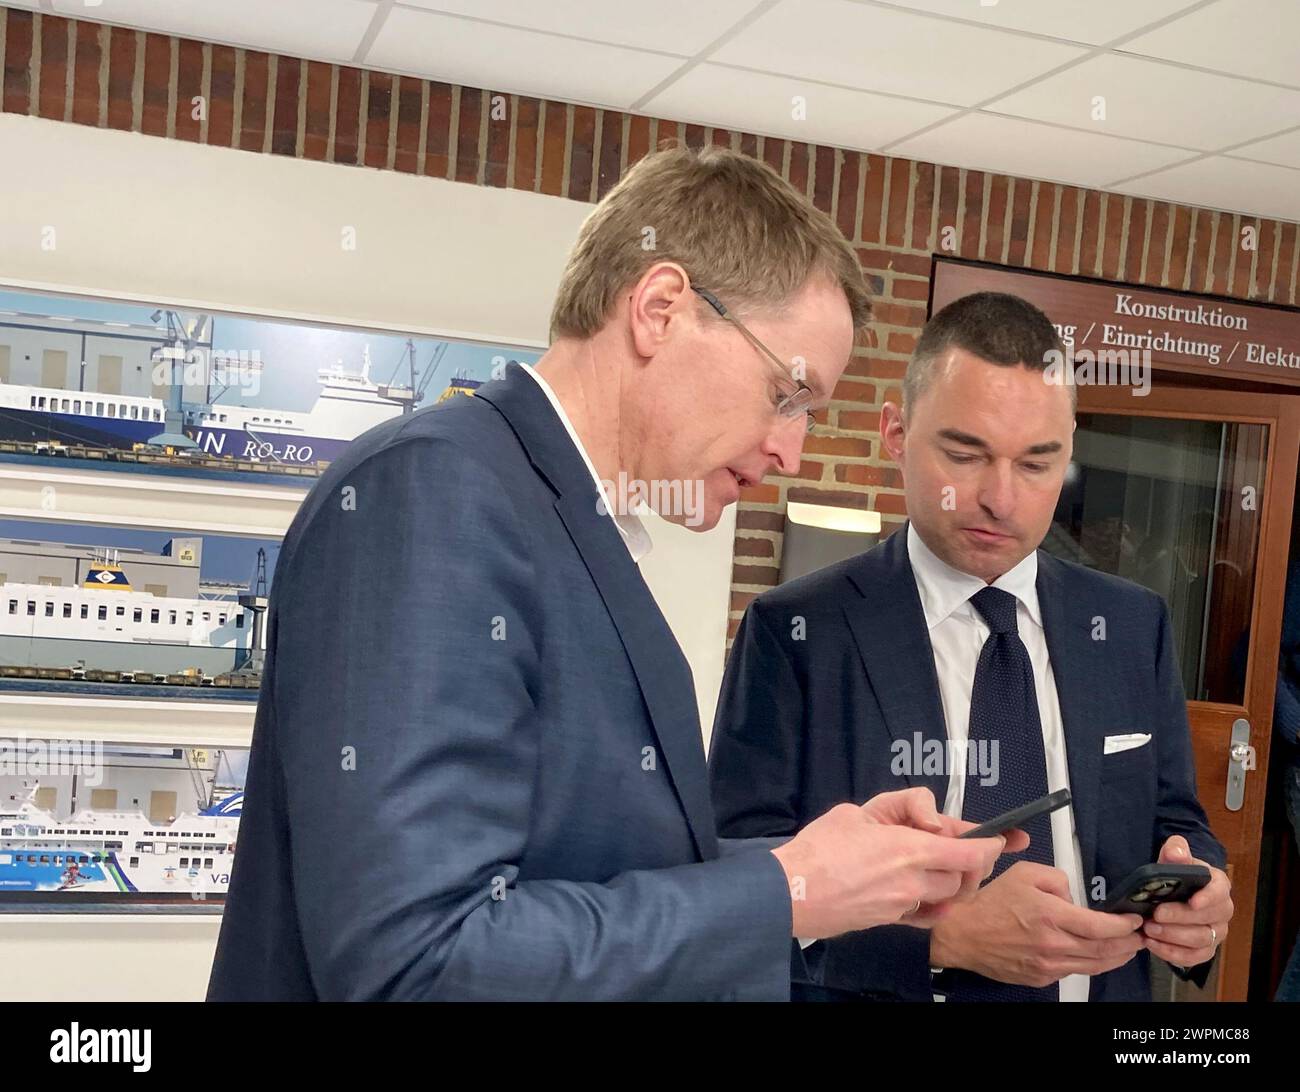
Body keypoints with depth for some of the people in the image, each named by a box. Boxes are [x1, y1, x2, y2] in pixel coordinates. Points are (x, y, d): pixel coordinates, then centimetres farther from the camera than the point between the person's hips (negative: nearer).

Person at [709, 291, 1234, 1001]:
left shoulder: (1134, 626, 1)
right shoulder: (793, 634, -11)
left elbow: (1174, 823, 7)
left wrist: (1195, 892, -14)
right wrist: (943, 936, -29)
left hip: (1106, 983, 4)